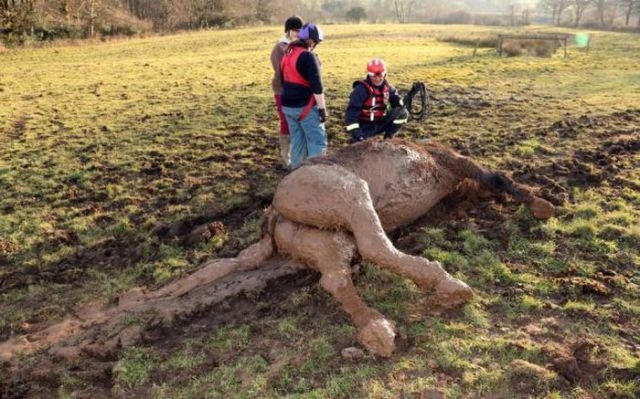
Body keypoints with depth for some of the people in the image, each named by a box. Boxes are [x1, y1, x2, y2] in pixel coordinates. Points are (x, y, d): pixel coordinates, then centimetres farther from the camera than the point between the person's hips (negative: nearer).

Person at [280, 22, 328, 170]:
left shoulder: (287, 54, 10)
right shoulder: (308, 57, -16)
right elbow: (316, 86, -19)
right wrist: (322, 108, -14)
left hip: (288, 106, 8)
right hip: (305, 107, -8)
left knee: (297, 140, 16)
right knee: (317, 141, 0)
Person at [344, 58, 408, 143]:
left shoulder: (387, 88, 0)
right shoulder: (361, 89, -19)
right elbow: (352, 111, -26)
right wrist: (354, 130, -34)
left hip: (380, 124, 5)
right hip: (365, 125, -4)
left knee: (403, 113, -13)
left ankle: (388, 137, -1)